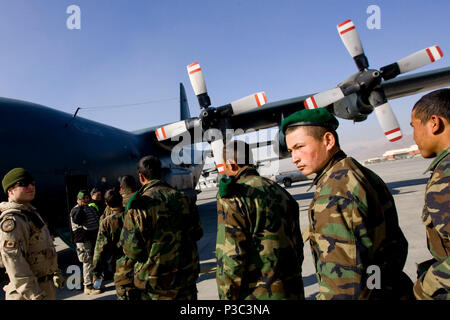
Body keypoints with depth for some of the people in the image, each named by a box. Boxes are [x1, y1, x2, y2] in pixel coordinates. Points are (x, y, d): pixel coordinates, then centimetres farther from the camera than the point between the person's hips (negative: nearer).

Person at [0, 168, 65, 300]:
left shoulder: (31, 212, 12)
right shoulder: (11, 220, -20)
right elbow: (14, 261, -28)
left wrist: (56, 272, 23)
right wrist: (35, 295, -31)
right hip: (27, 293, -9)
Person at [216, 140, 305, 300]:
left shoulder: (232, 198, -15)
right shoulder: (281, 192, 9)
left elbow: (230, 258, -19)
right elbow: (297, 244, 15)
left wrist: (227, 296, -7)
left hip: (257, 294, -7)